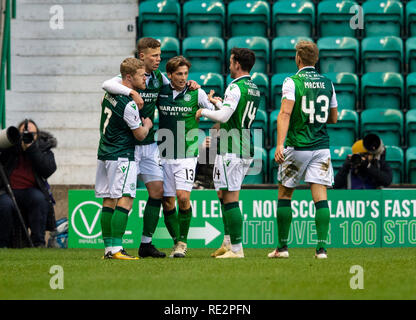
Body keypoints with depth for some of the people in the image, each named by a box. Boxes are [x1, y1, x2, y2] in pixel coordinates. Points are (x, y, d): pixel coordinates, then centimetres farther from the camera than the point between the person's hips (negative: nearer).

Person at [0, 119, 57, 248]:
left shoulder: (43, 148, 5)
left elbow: (48, 170, -11)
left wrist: (31, 149, -17)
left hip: (31, 190, 1)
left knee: (39, 198, -32)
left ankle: (38, 242, -24)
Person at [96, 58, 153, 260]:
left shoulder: (110, 93, 7)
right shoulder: (128, 104, -19)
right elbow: (140, 135, -11)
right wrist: (147, 125, 12)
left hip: (104, 154, 9)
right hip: (122, 156, -9)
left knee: (108, 201, 8)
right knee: (125, 201, -11)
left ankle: (108, 248, 9)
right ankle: (116, 248, -19)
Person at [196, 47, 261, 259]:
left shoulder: (235, 87, -14)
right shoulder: (254, 89, 14)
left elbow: (223, 116, -22)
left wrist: (204, 111, -5)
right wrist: (218, 103, 30)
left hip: (231, 151, -9)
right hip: (247, 150, 9)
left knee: (230, 199, -7)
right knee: (224, 195, 19)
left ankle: (236, 248, -9)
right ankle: (228, 242, 20)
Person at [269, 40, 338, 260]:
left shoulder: (292, 82, -6)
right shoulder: (327, 83, 8)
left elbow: (285, 113, -18)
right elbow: (333, 118, 16)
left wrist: (280, 144, -24)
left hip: (297, 147, -3)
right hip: (321, 147, 3)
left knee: (284, 194, 10)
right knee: (320, 197, -1)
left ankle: (282, 247, 11)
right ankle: (322, 247, -11)